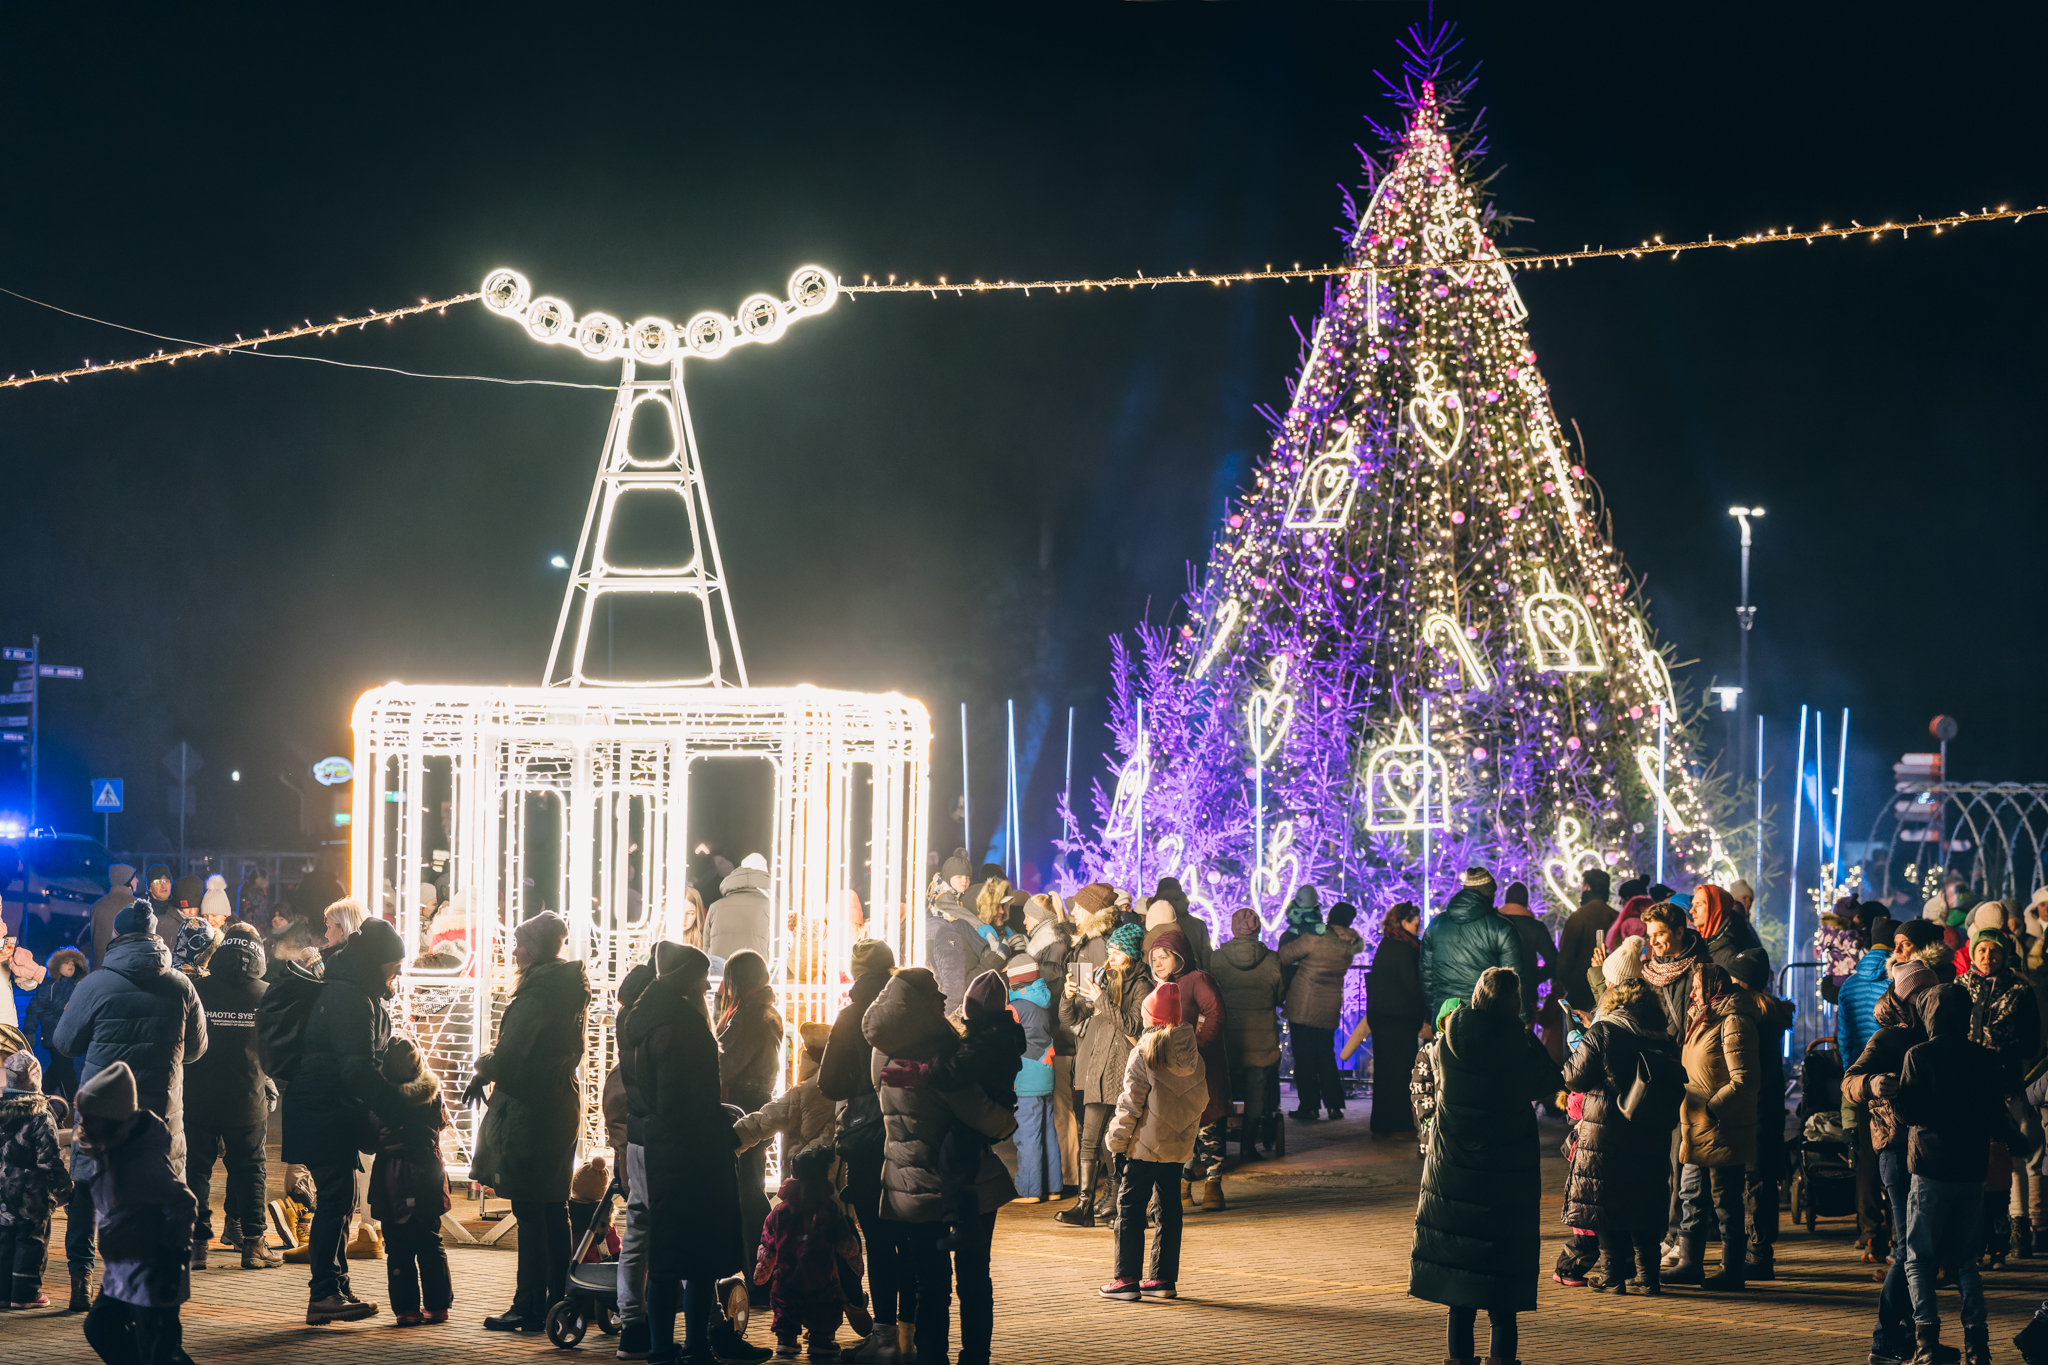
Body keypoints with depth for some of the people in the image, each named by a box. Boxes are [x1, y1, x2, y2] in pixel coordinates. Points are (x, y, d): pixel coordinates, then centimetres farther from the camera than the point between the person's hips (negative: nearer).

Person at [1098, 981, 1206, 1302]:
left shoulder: (1144, 1053, -13)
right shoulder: (1194, 1052, 4)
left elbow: (1131, 1104, -13)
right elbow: (1202, 1098, 9)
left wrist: (1115, 1139, -5)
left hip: (1146, 1144, -6)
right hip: (1180, 1144, 6)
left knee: (1130, 1206, 1)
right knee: (1169, 1207, 12)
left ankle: (1128, 1280, -1)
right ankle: (1164, 1278, 14)